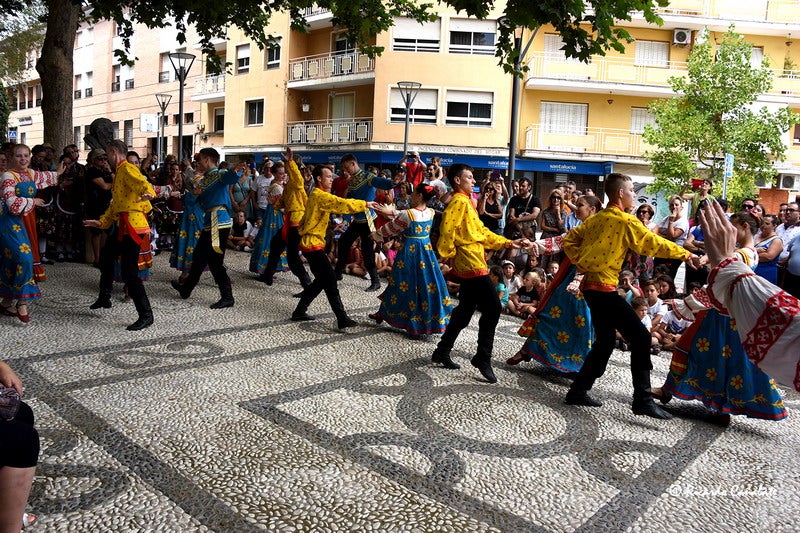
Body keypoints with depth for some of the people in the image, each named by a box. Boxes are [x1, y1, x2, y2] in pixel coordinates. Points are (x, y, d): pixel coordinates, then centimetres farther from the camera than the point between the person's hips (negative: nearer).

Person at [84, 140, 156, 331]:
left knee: (129, 272, -12)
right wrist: (101, 222, 30)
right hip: (122, 226, 11)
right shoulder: (119, 173, 23)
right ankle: (104, 298, 45)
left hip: (132, 226, -11)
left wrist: (147, 193, -55)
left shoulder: (128, 169, -10)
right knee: (106, 256, 28)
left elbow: (142, 183, -33)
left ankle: (146, 315, -8)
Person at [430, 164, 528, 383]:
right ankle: (483, 358, 0)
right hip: (471, 264, -10)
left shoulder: (466, 202, 20)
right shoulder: (460, 202, -12)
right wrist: (449, 254, -14)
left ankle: (442, 351, 23)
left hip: (471, 265, 10)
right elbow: (447, 230, -24)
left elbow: (482, 232, 21)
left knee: (465, 310, 15)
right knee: (492, 309, -8)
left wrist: (509, 243, 17)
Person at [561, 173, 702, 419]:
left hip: (590, 284, 9)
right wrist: (687, 254, 3)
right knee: (640, 337, -6)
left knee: (605, 341, 16)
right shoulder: (625, 221, -10)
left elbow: (569, 240, 15)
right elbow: (656, 243, -7)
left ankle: (578, 391, 19)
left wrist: (581, 261, 10)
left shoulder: (596, 218, 12)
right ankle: (643, 400, -6)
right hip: (604, 287, -9)